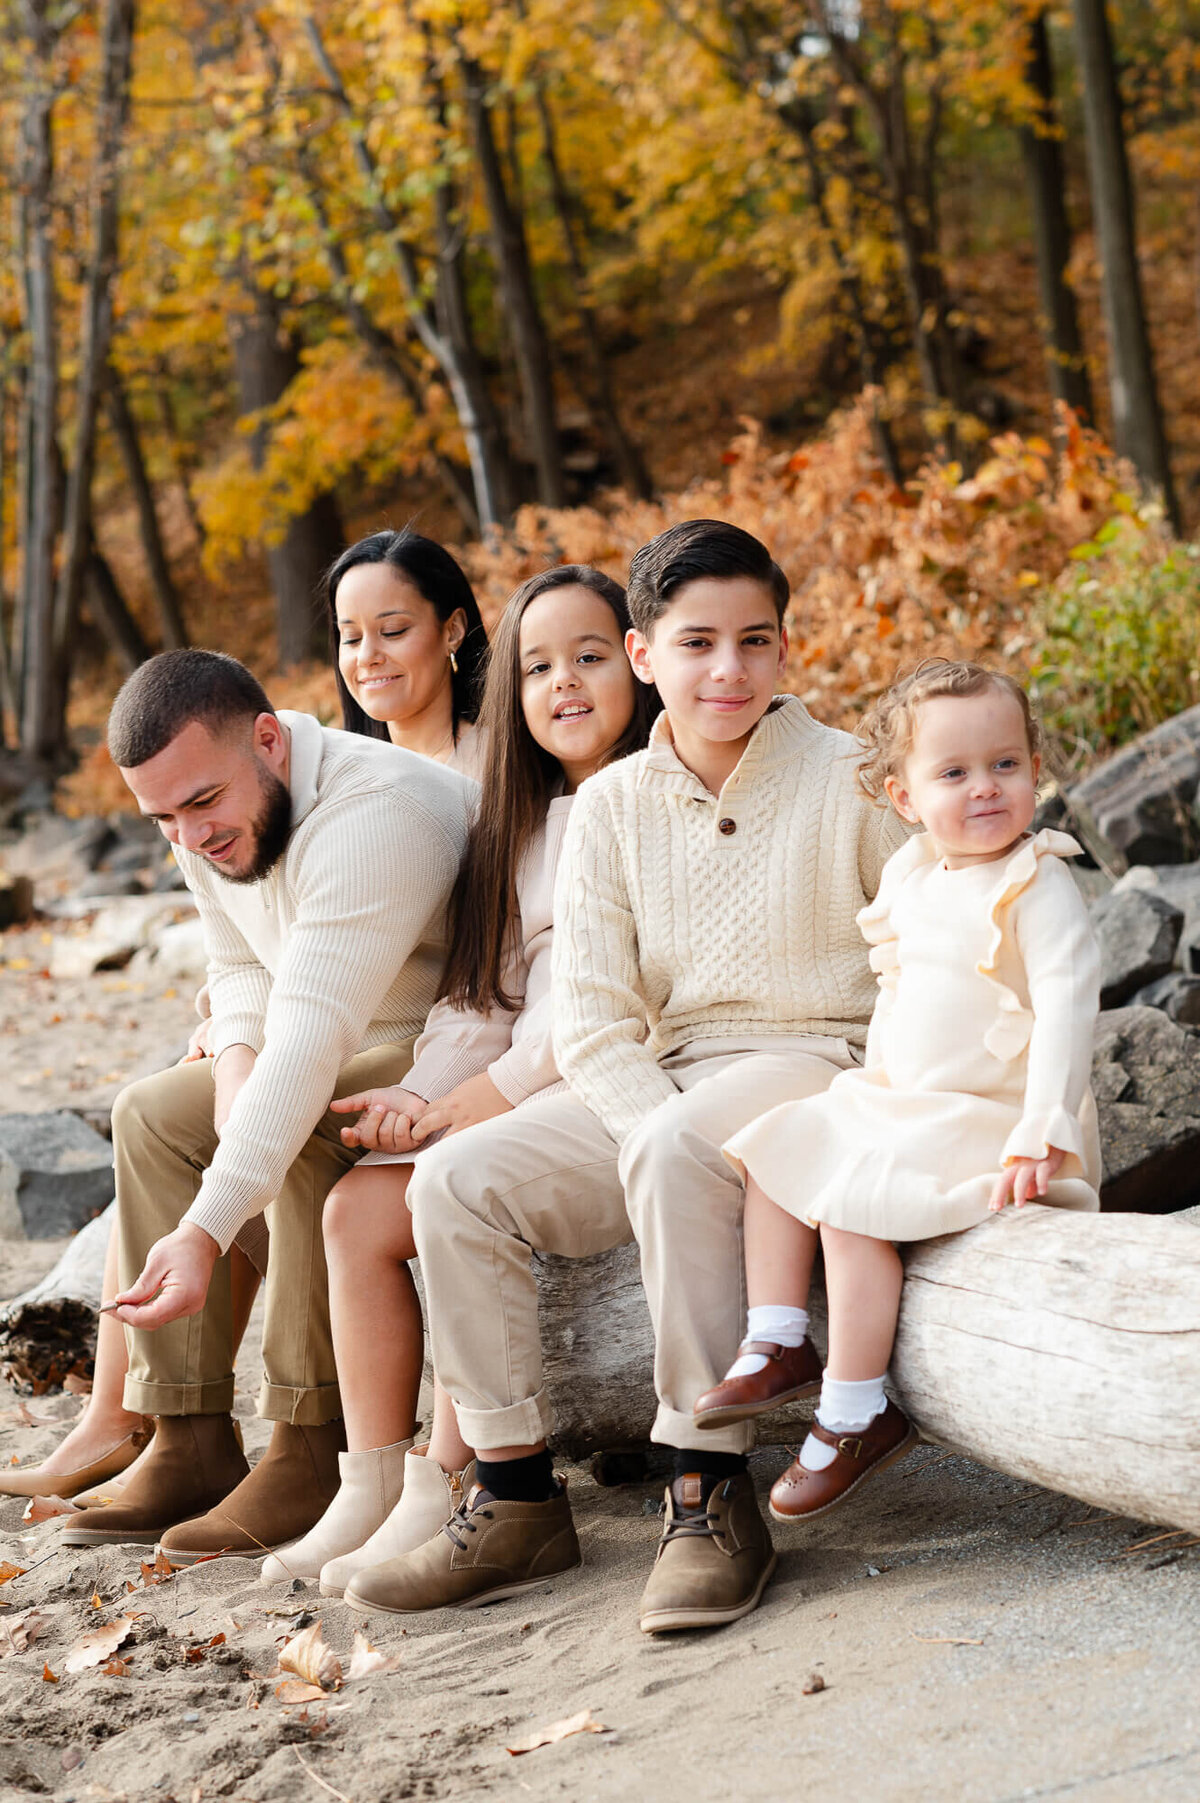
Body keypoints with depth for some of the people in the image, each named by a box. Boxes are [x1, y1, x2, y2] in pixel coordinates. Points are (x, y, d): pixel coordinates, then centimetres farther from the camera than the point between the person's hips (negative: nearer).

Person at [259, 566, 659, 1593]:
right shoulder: (527, 823, 19)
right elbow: (482, 992, 14)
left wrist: (454, 1114, -13)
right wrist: (418, 1100, -6)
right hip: (517, 1087, 8)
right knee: (358, 1208, -8)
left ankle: (447, 1492, -19)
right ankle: (372, 1488, -4)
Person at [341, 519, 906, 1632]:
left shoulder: (850, 782, -4)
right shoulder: (614, 803, 6)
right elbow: (591, 1020, 0)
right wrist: (656, 1123, -20)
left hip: (816, 1061, -5)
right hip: (659, 1076, 5)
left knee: (670, 1157, -36)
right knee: (455, 1184, -15)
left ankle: (710, 1497, -28)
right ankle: (516, 1502, -6)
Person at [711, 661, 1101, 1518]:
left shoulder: (1037, 883, -16)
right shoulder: (911, 876, 8)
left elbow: (1066, 1007, -22)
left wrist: (1041, 1138, -28)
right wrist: (875, 1079, 20)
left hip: (989, 1118, -9)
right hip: (903, 1106, 9)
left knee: (852, 1205, -22)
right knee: (776, 1152, 5)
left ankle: (855, 1416, -13)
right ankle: (771, 1350, 7)